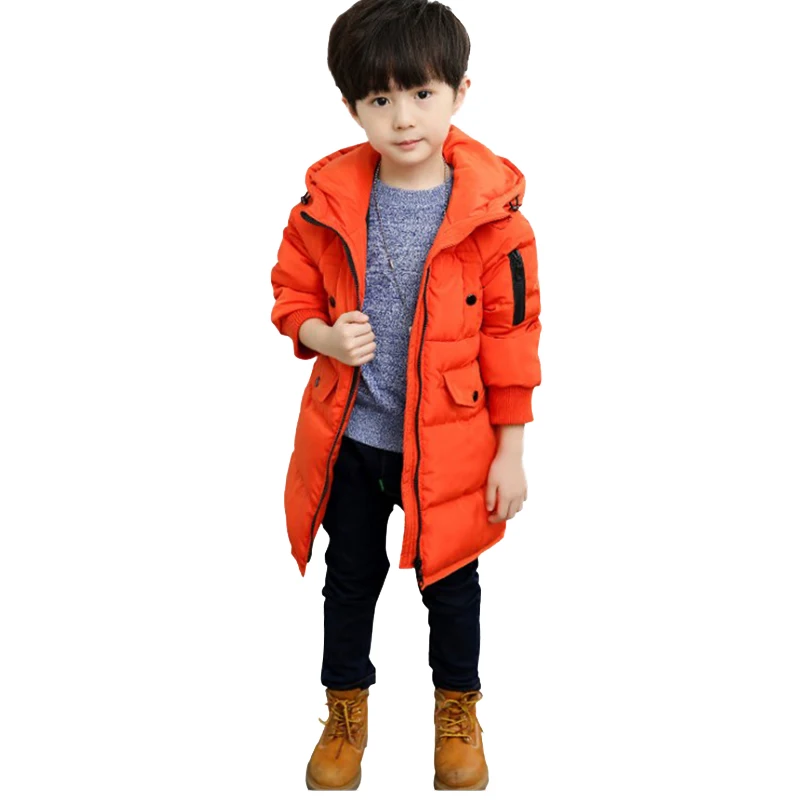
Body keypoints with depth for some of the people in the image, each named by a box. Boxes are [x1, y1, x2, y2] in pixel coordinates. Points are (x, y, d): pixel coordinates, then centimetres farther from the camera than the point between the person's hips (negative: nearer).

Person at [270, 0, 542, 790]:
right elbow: (292, 293, 5)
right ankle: (345, 712, 40)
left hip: (449, 443, -2)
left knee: (451, 581, 15)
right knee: (350, 578, 18)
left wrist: (510, 450, -6)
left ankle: (457, 711, 39)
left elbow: (512, 334, -8)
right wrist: (324, 337, -18)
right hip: (349, 437, 2)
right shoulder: (327, 200, -8)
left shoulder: (491, 211, -13)